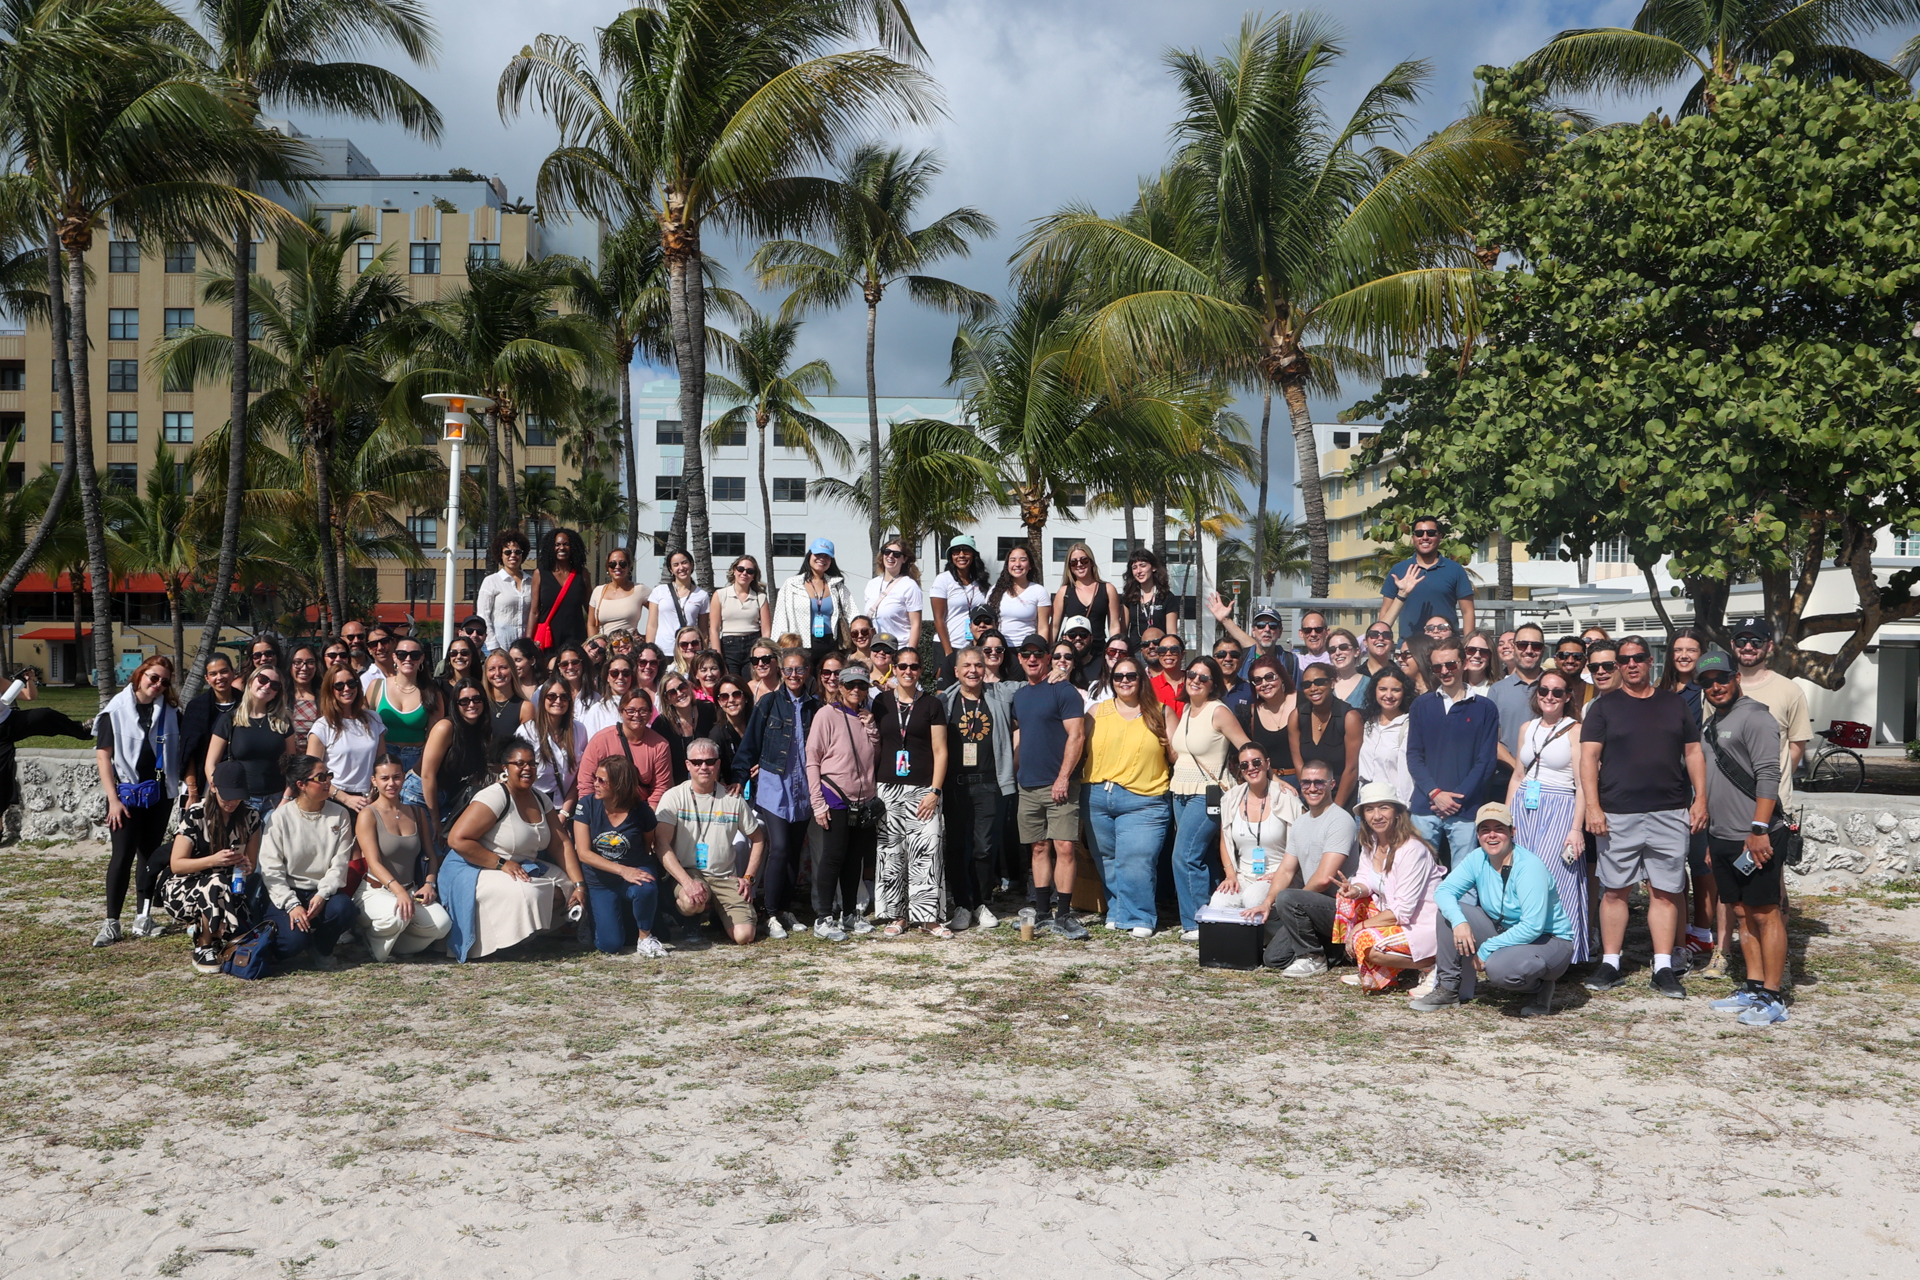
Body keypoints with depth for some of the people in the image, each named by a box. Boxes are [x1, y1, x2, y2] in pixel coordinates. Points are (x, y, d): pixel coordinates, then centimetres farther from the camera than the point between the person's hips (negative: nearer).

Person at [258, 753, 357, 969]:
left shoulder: (339, 815, 2)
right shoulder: (281, 817, -5)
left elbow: (340, 864, -4)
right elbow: (271, 869, -9)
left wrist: (322, 895, -21)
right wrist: (291, 905, -22)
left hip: (323, 891, 2)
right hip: (287, 893, -2)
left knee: (342, 907, -32)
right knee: (294, 940, -29)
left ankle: (323, 951, -1)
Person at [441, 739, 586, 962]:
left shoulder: (540, 798, 7)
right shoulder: (494, 797, -17)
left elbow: (562, 844, 4)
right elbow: (457, 839, -24)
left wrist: (578, 885, -6)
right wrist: (501, 864, -23)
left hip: (525, 869, 8)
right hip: (477, 871, -8)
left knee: (567, 885, -8)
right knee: (524, 893, -33)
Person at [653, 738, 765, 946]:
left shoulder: (733, 800, 5)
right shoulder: (674, 798, -3)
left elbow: (758, 839, 17)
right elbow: (662, 844, -13)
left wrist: (748, 877, 5)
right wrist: (687, 882, -24)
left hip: (725, 878, 2)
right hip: (686, 873, -2)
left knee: (744, 935, -17)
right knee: (691, 902, -38)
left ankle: (716, 910, 18)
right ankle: (692, 920, 2)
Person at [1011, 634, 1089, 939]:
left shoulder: (1063, 691, -7)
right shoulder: (1018, 695, 15)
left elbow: (1076, 736, -12)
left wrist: (1063, 778, -18)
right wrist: (1014, 771, 14)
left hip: (1057, 785, -6)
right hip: (1027, 787, 6)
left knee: (1064, 847, -9)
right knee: (1039, 848, 11)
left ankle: (1063, 916, -5)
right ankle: (1042, 911, 17)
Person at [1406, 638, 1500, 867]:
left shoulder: (1485, 709, 5)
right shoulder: (1421, 705, 10)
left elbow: (1485, 761, 1)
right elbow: (1414, 755, 6)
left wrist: (1457, 798, -8)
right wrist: (1435, 793, -8)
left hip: (1465, 809, -2)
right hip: (1425, 806, 2)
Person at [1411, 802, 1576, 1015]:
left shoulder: (1530, 867, -24)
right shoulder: (1478, 859, -5)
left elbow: (1532, 927, -29)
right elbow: (1445, 890, -6)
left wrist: (1486, 950, -25)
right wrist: (1458, 921, -28)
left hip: (1549, 941, -6)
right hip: (1503, 933, 6)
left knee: (1499, 967, -36)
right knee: (1449, 913, -12)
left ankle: (1540, 986, -1)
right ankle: (1449, 988, -1)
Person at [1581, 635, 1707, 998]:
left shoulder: (1673, 703, 13)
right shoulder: (1605, 706, 5)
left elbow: (1693, 752, 14)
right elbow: (1589, 756, -1)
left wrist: (1700, 798, 4)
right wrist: (1593, 806, -10)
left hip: (1670, 814, 2)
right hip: (1618, 815, -2)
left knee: (1666, 891, 2)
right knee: (1614, 889, 2)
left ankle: (1663, 968, 8)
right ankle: (1610, 965, 10)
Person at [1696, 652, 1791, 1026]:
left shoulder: (1755, 716, -8)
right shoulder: (1712, 726, 19)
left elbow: (1768, 776, -17)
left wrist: (1759, 829, -22)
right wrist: (1712, 839, 22)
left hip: (1754, 839, -9)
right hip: (1722, 838, 9)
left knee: (1765, 914, -5)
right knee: (1743, 913, 11)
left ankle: (1773, 998, -3)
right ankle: (1754, 988, 17)